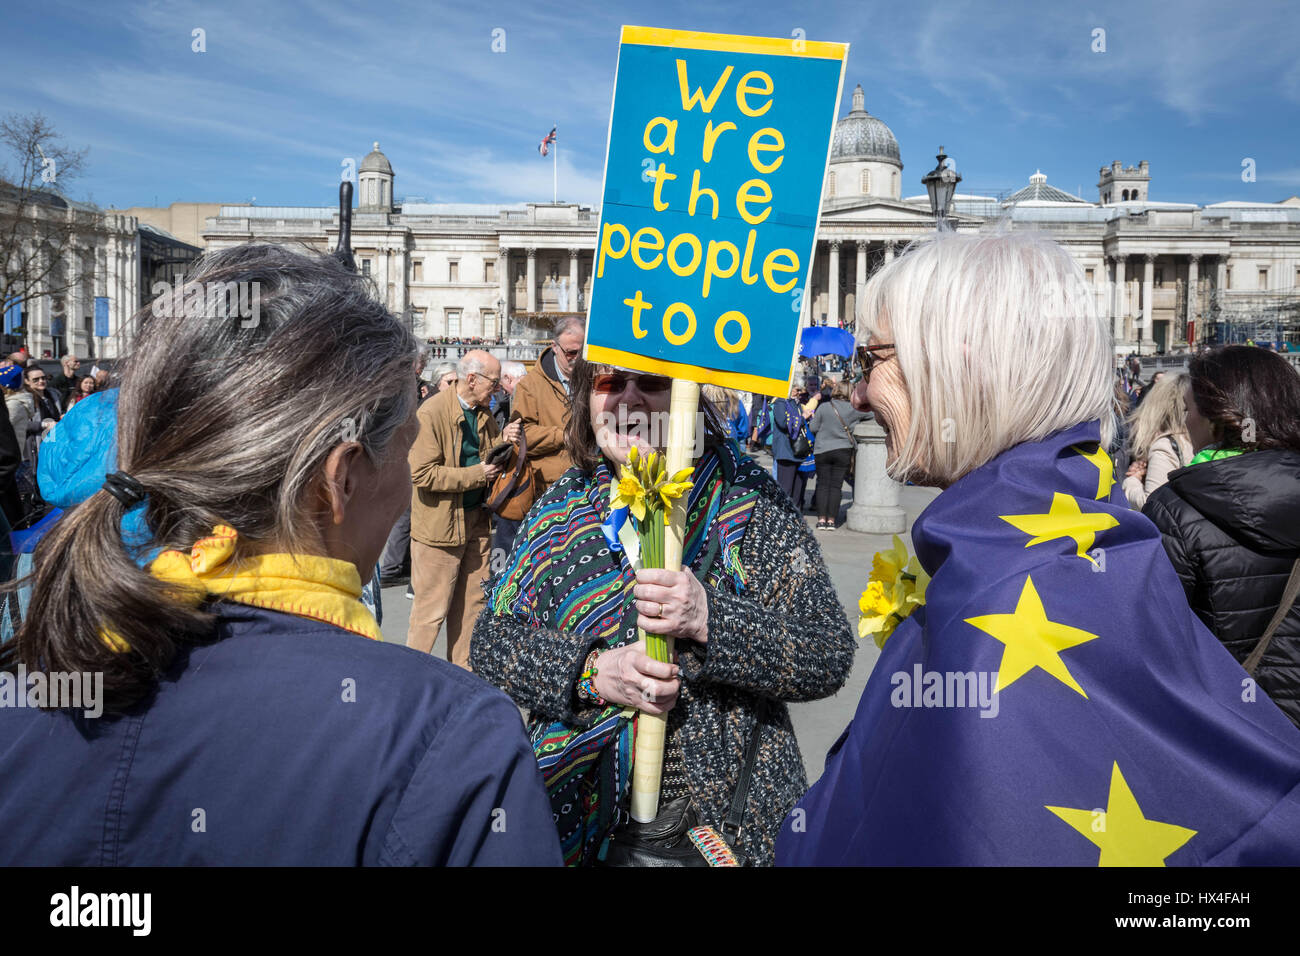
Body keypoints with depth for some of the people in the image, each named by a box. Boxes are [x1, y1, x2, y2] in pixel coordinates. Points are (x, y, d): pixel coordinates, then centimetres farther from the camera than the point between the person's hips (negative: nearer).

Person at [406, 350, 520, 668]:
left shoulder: (482, 413, 8)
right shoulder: (432, 412, -17)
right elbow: (422, 473, -22)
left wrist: (502, 441, -3)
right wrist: (476, 475, -19)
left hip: (476, 519, 8)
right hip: (440, 523, -7)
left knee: (471, 601, 14)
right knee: (432, 608, -1)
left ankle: (462, 669, 27)